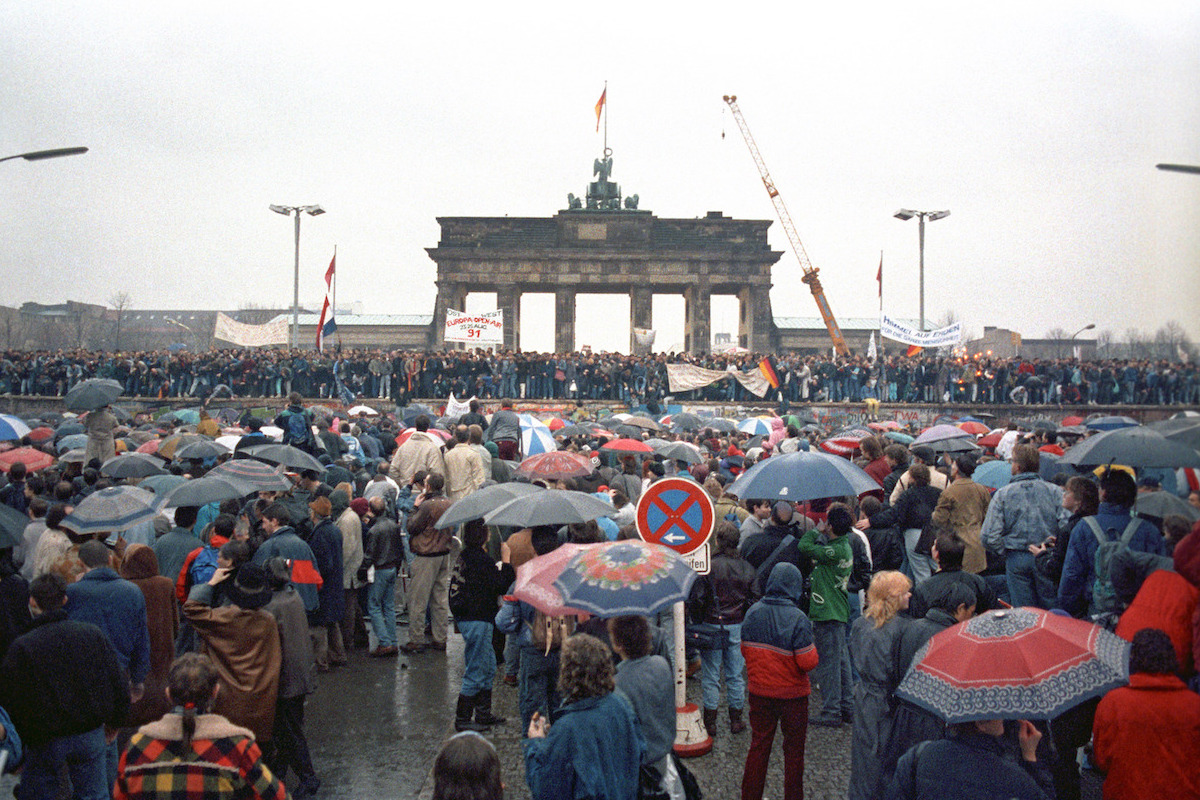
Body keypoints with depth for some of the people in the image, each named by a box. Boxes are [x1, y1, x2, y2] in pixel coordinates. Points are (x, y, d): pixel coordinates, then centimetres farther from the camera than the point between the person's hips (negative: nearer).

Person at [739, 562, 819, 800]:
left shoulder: (753, 613, -4)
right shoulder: (798, 619, -19)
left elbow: (745, 650, 6)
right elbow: (808, 662, -18)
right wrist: (811, 646, 0)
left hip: (759, 693, 4)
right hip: (792, 695, -4)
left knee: (758, 746, 15)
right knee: (793, 750, 11)